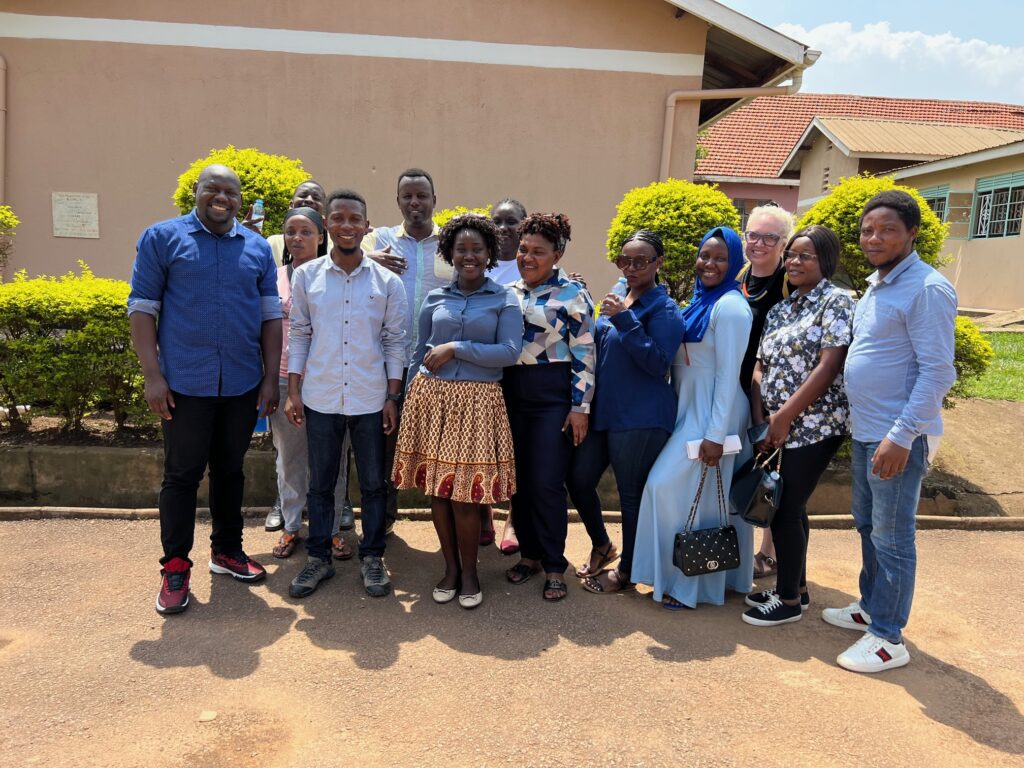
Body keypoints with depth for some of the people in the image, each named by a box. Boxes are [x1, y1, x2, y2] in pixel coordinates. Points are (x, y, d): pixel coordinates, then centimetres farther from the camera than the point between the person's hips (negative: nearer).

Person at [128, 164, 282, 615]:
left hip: (243, 385, 3)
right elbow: (142, 307, -2)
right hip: (185, 383, -3)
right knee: (182, 474, 4)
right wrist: (153, 375, -9)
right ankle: (175, 566, 17)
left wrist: (271, 378, 4)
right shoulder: (162, 238, 1)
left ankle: (227, 550, 28)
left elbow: (270, 316, 9)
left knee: (230, 470, 14)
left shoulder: (258, 249, 9)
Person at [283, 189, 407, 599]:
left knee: (373, 484, 9)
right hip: (320, 399, 1)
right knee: (320, 484, 11)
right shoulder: (306, 276, 2)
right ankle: (318, 557, 26)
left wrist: (393, 398, -2)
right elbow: (298, 334, 6)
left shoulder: (387, 282, -1)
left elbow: (395, 342, 2)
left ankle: (372, 557, 24)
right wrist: (293, 392, 2)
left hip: (370, 400, 0)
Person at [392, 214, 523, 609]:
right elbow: (420, 352, 15)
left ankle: (469, 570, 18)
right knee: (437, 489, 6)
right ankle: (450, 567, 24)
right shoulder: (434, 299, 11)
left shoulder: (504, 301, 3)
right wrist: (409, 397, 10)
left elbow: (510, 352, -9)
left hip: (477, 402, -3)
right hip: (431, 398, 3)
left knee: (466, 493, -2)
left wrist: (456, 348, -13)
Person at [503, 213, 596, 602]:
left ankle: (554, 566, 12)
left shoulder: (573, 294, -6)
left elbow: (584, 355, -8)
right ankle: (529, 553, 27)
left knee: (546, 483, -4)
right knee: (518, 479, 10)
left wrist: (580, 406, -12)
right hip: (511, 393, 5)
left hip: (552, 395, -5)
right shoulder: (508, 293, 10)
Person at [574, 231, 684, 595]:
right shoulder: (617, 295, 12)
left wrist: (624, 319, -25)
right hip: (603, 410, 7)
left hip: (641, 418, -7)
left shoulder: (665, 309, -9)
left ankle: (626, 572, 23)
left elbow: (658, 362, -20)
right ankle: (601, 545, 35)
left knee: (631, 493, 4)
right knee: (578, 480, 11)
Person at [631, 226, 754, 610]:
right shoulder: (701, 301, 12)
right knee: (709, 496, 14)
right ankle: (724, 576, 26)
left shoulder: (730, 306, -16)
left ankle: (688, 583, 8)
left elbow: (729, 375, -19)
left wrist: (716, 434, -20)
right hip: (691, 409, 9)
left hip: (712, 414, -9)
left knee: (674, 486, -6)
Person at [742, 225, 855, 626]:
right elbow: (761, 367, 8)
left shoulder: (836, 301, -8)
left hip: (814, 425, -7)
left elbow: (828, 367, -17)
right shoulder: (780, 310, 14)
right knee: (789, 506, 14)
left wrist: (783, 418, -17)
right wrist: (759, 421, -5)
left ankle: (789, 600, 12)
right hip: (778, 428, 7)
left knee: (785, 508, -3)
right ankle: (795, 587, 29)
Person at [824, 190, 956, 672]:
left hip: (898, 436, -9)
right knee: (868, 526, 19)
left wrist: (901, 437, -23)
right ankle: (871, 607, 36)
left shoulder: (926, 289, -17)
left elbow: (937, 372, -20)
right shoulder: (877, 284, 12)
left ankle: (888, 639, 14)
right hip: (866, 430, 9)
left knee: (891, 538, 1)